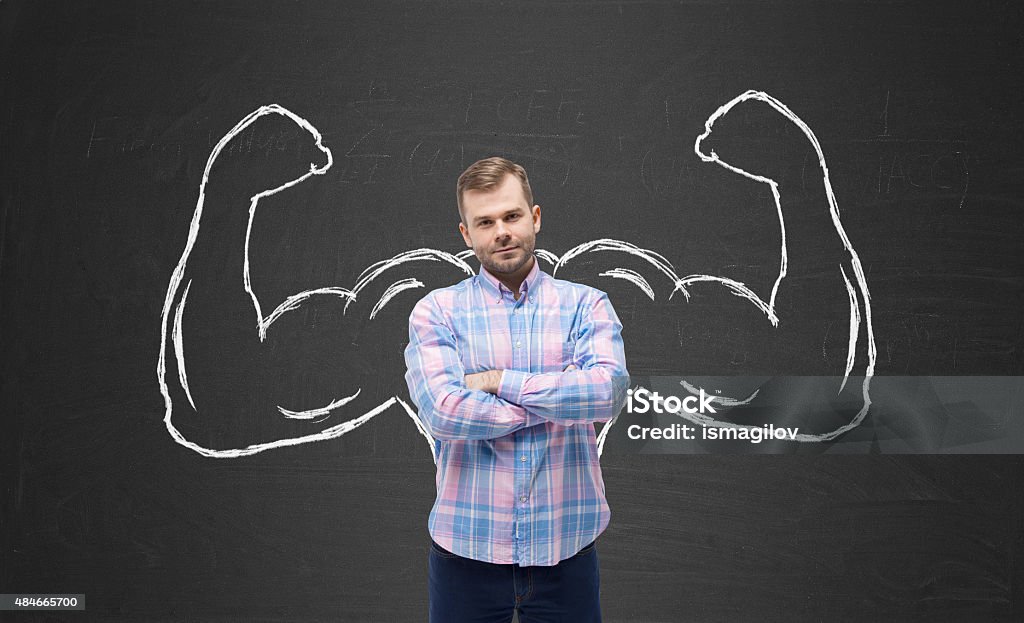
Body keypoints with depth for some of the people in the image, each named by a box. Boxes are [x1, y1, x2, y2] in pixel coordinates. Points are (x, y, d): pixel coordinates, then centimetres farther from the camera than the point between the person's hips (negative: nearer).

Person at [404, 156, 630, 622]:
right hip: (466, 549, 0)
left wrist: (500, 381, -13)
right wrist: (558, 402, -10)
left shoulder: (586, 305, 3)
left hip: (566, 548, 1)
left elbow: (608, 391, -15)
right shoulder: (436, 312, 1)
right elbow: (442, 412, -15)